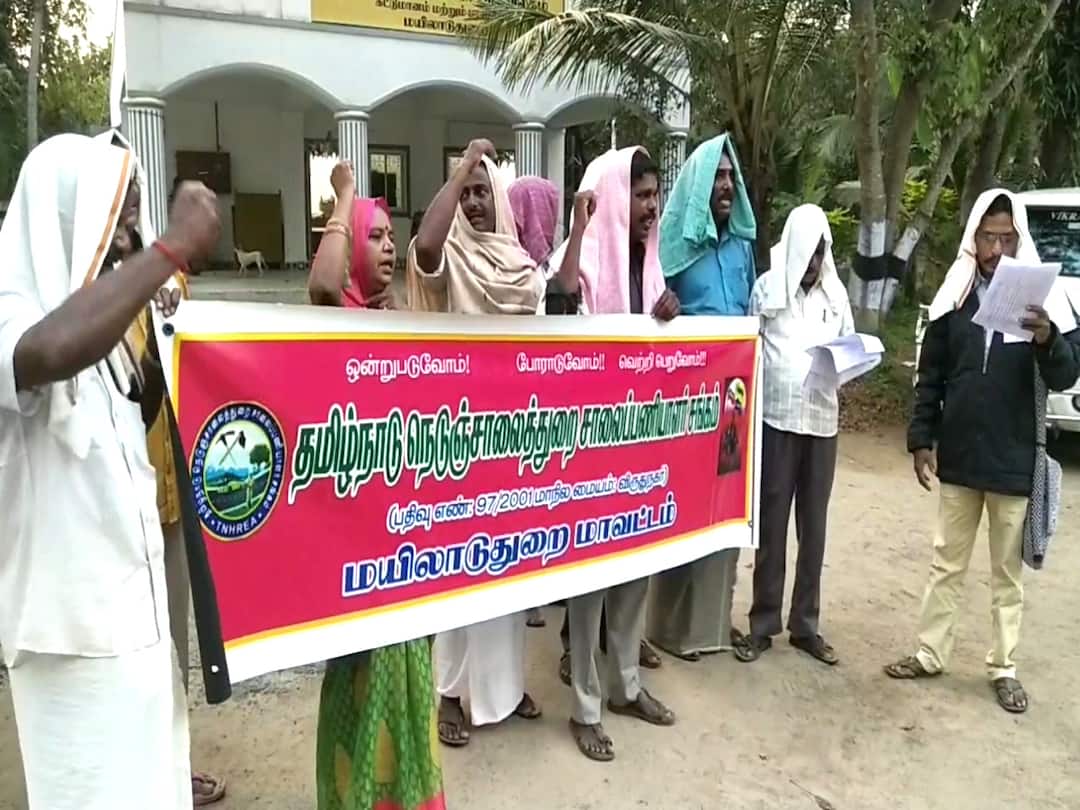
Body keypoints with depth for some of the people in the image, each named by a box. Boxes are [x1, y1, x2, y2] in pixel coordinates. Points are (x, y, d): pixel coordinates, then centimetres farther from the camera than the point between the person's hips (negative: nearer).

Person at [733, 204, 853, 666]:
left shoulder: (835, 292, 11)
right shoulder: (767, 287, 0)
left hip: (822, 419, 4)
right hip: (777, 417, -3)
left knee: (814, 525, 8)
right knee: (772, 523, 1)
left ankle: (806, 624, 19)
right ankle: (763, 623, 12)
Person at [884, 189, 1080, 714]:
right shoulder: (954, 297, 1)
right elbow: (930, 378, 5)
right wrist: (921, 439, -1)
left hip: (1014, 463, -2)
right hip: (958, 458, 2)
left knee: (1006, 571, 12)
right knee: (946, 563, 13)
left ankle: (1004, 668, 25)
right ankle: (930, 654, 25)